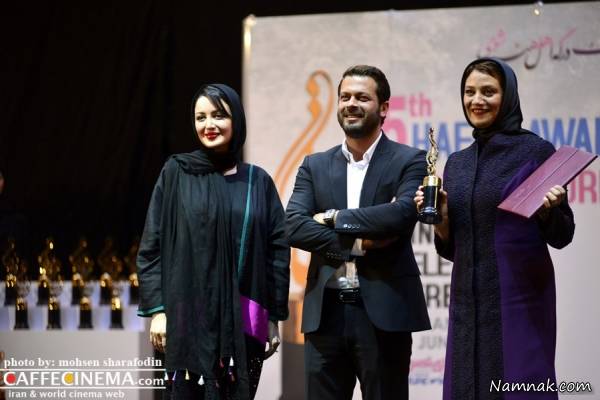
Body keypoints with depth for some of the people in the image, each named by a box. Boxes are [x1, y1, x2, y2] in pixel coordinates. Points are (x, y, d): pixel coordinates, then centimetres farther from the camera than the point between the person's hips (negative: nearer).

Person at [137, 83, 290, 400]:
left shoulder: (258, 181, 8)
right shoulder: (176, 172, 4)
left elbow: (278, 249, 8)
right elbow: (151, 245, 2)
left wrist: (274, 317, 4)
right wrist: (157, 309, -5)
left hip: (243, 320, 2)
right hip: (190, 316, -2)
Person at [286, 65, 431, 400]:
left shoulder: (409, 161, 2)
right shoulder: (315, 166, 12)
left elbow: (402, 213, -17)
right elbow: (294, 227, -2)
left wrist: (334, 218, -9)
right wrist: (356, 242, -12)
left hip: (383, 313, -3)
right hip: (325, 313, 3)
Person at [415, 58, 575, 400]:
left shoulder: (536, 150, -3)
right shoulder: (457, 162, 13)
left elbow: (561, 236, -1)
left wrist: (548, 209, -21)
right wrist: (439, 215, -3)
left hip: (520, 299, -5)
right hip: (469, 302, 5)